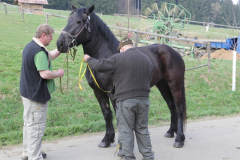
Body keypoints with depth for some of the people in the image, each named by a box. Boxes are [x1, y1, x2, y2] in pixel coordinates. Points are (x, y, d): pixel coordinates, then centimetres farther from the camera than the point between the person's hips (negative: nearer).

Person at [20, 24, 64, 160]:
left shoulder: (31, 46, 10)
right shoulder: (39, 51, -23)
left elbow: (49, 56, 21)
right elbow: (45, 74, -30)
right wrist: (58, 74, -13)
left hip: (28, 92, 11)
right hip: (37, 95, -11)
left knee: (29, 124, 20)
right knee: (36, 126, 0)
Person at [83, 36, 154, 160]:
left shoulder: (118, 58, -9)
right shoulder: (147, 59, 10)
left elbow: (99, 66, -7)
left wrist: (88, 59, 11)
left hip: (125, 100, -5)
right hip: (144, 99, 6)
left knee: (125, 131, 5)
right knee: (142, 130, 16)